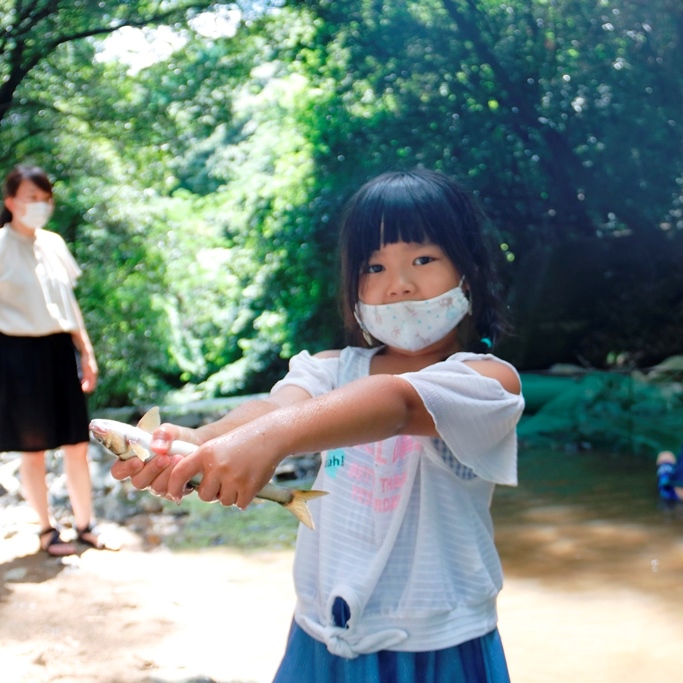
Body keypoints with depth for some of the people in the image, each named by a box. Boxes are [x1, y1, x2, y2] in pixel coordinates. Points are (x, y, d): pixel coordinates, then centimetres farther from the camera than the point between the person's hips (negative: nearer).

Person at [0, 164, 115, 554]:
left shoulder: (54, 244, 10)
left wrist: (87, 351, 15)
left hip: (59, 350, 5)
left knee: (77, 445, 7)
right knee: (34, 450, 6)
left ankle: (86, 525, 20)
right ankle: (48, 529, 19)